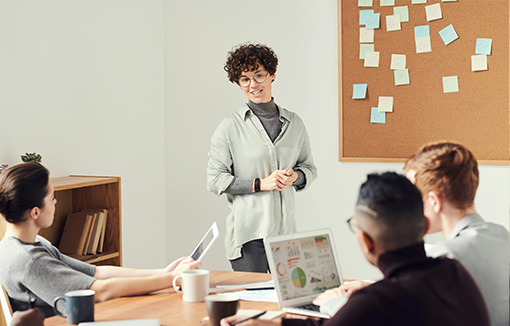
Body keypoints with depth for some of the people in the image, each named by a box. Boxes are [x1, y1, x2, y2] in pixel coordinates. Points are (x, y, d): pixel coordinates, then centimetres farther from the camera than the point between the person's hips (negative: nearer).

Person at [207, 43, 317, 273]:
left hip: (285, 230, 4)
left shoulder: (294, 124, 10)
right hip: (247, 234, -4)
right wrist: (260, 184, -12)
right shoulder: (230, 127, -1)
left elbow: (310, 168, 20)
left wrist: (295, 176, -3)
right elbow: (214, 180, -4)